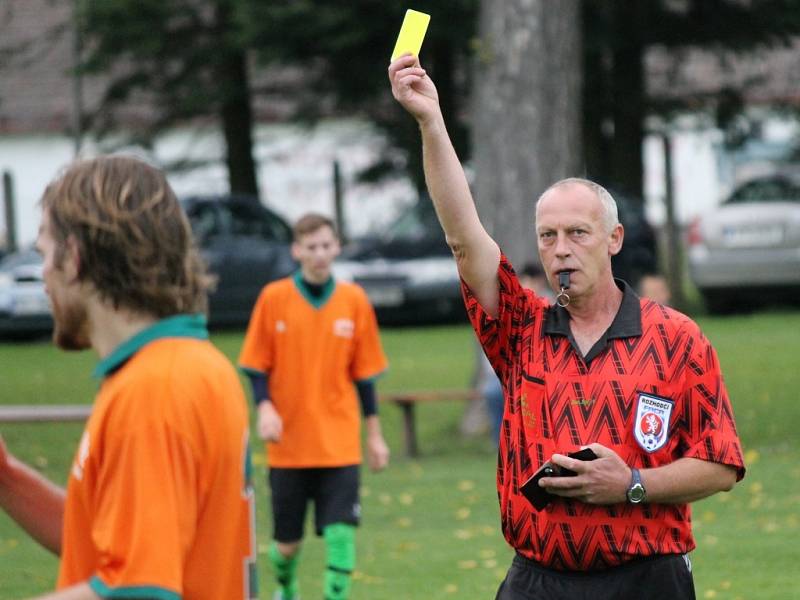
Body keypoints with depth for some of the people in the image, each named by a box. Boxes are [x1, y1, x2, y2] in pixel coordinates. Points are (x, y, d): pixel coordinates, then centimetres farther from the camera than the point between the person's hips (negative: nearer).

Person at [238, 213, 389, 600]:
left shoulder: (354, 301, 1)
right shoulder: (273, 298, -3)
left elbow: (364, 373, 7)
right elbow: (257, 367, 1)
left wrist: (374, 434, 7)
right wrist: (265, 408, -16)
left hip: (340, 445, 0)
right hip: (289, 445, 0)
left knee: (341, 532, -12)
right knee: (287, 540, 9)